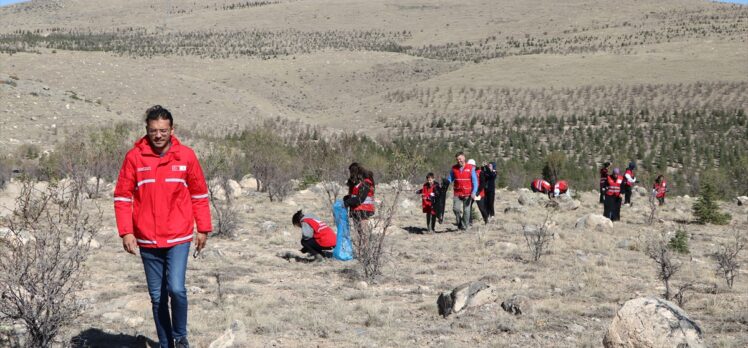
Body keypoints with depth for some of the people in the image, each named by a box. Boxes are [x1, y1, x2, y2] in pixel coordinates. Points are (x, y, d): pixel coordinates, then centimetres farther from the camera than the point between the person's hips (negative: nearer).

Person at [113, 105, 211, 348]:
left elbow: (199, 194, 6)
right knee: (157, 296, 9)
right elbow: (122, 196, 0)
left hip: (178, 239, -1)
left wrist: (203, 229, 6)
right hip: (147, 241, 1)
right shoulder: (134, 157, -3)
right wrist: (126, 232, -8)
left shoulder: (186, 155, -2)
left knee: (176, 289, -15)